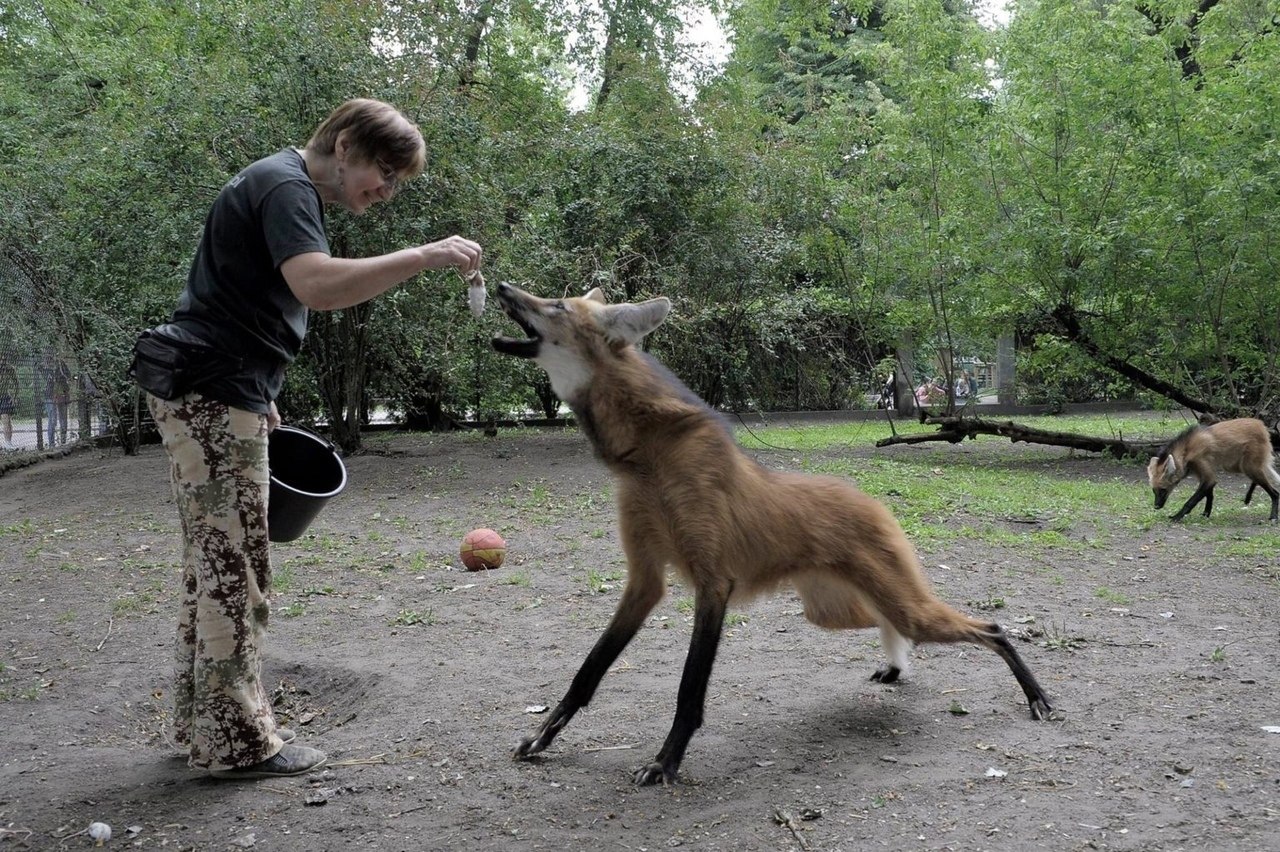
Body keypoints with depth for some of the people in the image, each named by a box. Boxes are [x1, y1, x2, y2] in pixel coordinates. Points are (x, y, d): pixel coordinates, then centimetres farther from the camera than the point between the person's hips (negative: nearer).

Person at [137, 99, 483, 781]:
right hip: (213, 393, -11)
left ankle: (202, 722, 22)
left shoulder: (280, 184, 20)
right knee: (234, 567, -7)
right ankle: (235, 741, 0)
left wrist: (259, 392, 24)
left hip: (208, 392, 11)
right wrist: (426, 256, -29)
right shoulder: (286, 187, -13)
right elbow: (318, 286, -31)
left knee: (213, 562, 13)